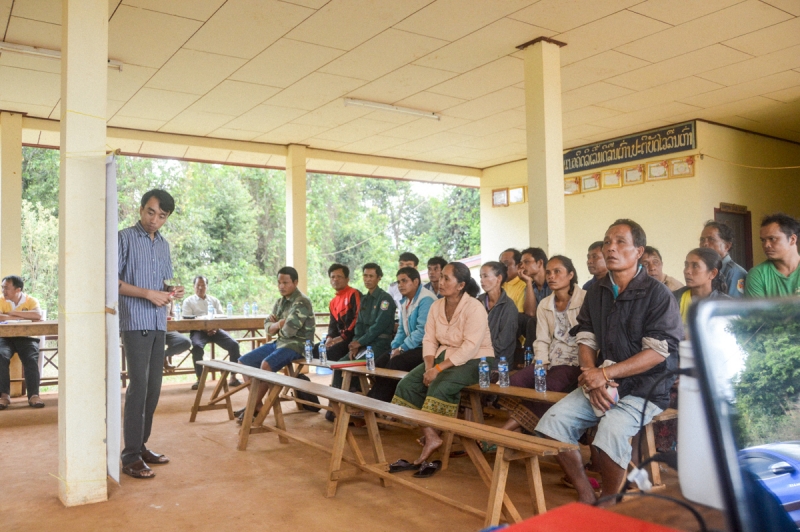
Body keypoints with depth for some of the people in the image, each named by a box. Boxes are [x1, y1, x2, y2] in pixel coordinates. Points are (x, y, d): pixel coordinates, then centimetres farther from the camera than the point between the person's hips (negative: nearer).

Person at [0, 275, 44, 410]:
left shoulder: (31, 301, 4)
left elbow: (38, 315, -18)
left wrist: (13, 313, -13)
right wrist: (25, 317, -16)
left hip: (26, 337, -1)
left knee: (31, 359, -28)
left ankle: (33, 396, -28)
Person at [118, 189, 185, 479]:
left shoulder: (164, 244, 16)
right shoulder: (125, 238, -3)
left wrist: (172, 292, 2)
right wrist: (148, 293, -17)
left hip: (159, 324, 7)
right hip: (135, 322, -7)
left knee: (153, 387, 9)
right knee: (139, 386, -9)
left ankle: (141, 445, 21)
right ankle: (131, 457, -3)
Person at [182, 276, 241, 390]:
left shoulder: (214, 300, 23)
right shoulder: (189, 301, 13)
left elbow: (222, 317, 11)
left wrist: (215, 328, -12)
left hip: (214, 330, 3)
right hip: (198, 330, -3)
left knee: (234, 344, -19)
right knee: (197, 347, -35)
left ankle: (233, 377, -11)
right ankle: (199, 379, -22)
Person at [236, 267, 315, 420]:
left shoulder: (301, 303, -17)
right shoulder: (280, 302, 10)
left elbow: (288, 331, -25)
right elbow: (267, 327, 7)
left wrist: (277, 325, -3)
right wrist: (278, 324, -15)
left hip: (297, 345, -9)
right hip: (279, 342, 9)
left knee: (266, 364, -32)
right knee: (243, 362, 6)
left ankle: (254, 406, -14)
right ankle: (257, 403, 6)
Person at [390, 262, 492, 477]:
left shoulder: (474, 308, -17)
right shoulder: (436, 306, 5)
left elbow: (469, 348, -24)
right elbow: (429, 340, 3)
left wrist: (439, 368, -28)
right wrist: (429, 366, -15)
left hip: (474, 361, -7)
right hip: (444, 356, 7)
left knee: (440, 386, -32)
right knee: (407, 384, -13)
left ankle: (431, 439, -17)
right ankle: (430, 437, -15)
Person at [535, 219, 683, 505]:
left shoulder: (657, 294, -8)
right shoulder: (596, 292, 11)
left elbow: (658, 352, -15)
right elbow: (586, 340, 8)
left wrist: (605, 374, -18)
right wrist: (592, 378, -11)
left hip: (643, 388, -6)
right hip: (599, 383, 6)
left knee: (610, 432, -32)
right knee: (550, 425, -13)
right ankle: (585, 497, 4)